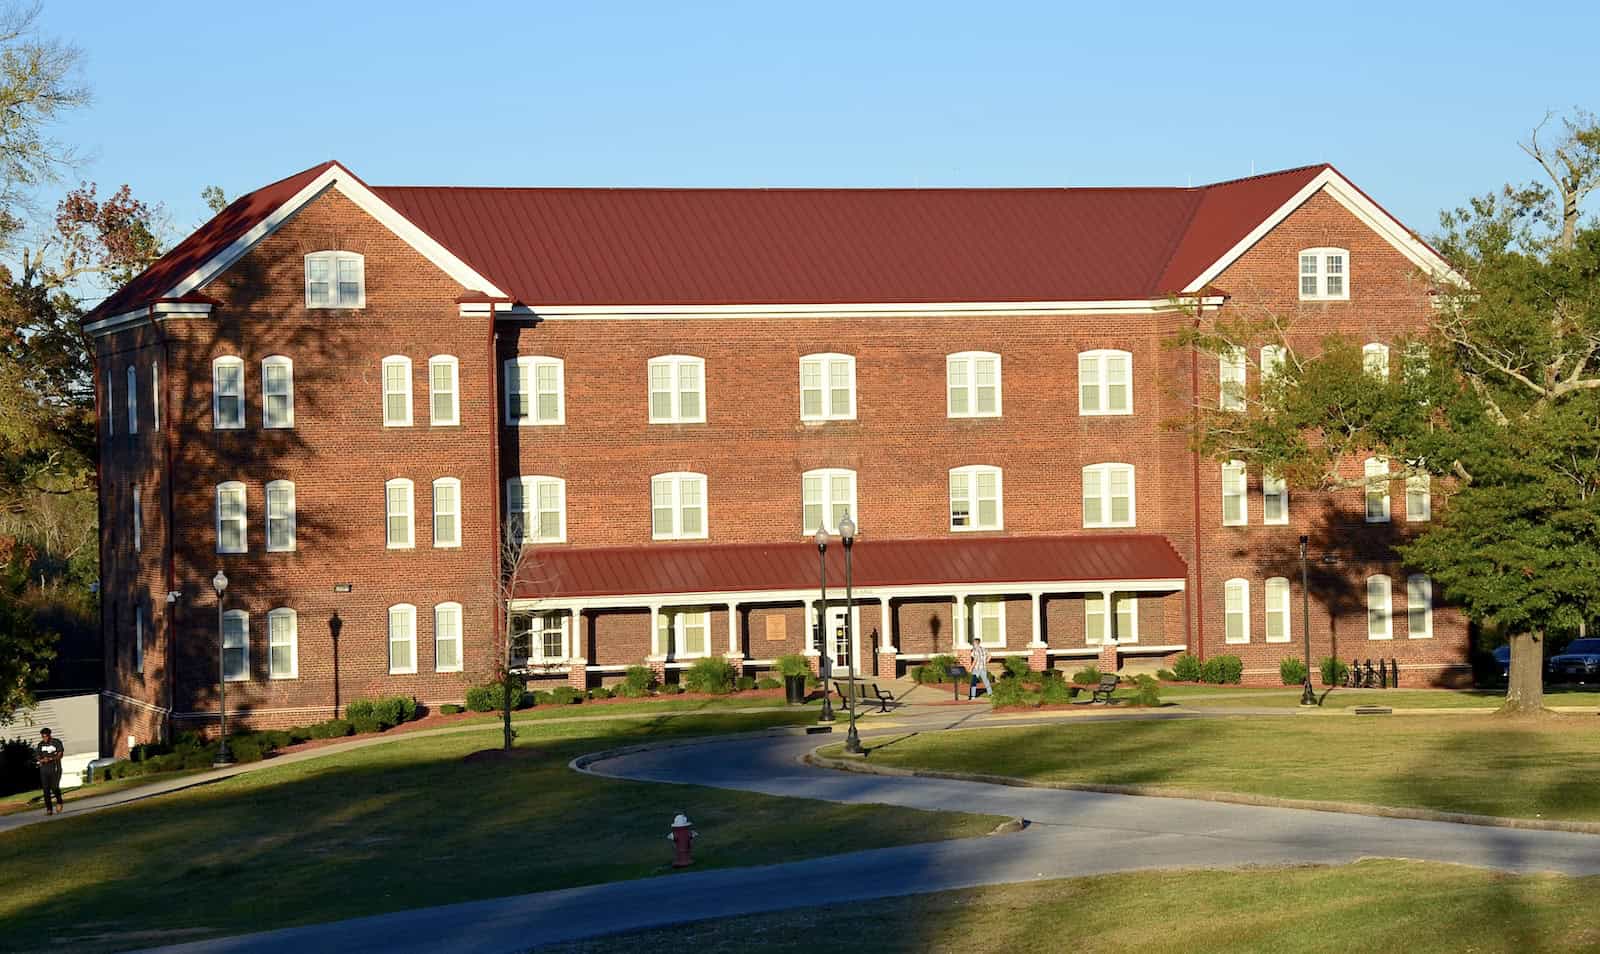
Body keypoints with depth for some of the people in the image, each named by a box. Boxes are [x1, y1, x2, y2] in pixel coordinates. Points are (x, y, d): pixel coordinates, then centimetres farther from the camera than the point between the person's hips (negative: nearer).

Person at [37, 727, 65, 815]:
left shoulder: (56, 742, 0)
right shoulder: (41, 744, 12)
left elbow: (60, 754, -4)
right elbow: (39, 757, 13)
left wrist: (50, 759, -19)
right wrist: (42, 760, -11)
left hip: (55, 768, -3)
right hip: (44, 768, 4)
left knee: (54, 787, -14)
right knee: (46, 789, -3)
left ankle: (59, 802, 14)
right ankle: (49, 809, 0)